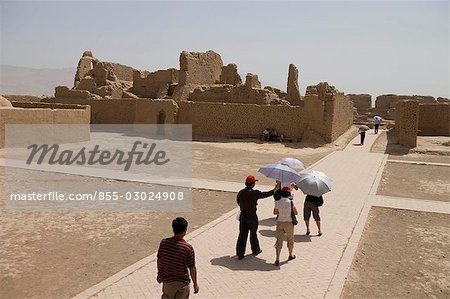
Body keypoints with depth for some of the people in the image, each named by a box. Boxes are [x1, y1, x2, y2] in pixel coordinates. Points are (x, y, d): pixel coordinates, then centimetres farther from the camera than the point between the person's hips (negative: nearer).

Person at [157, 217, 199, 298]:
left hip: (167, 280, 3)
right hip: (182, 282, -2)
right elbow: (192, 268, -16)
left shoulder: (164, 243, -15)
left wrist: (159, 273, 15)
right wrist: (195, 283, -1)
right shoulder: (188, 248, -23)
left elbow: (159, 260, -2)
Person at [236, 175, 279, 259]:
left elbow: (238, 201, 12)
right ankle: (255, 250, 33)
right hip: (252, 216, -4)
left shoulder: (241, 192, -2)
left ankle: (240, 253, 9)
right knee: (253, 234, 14)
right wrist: (275, 190, 2)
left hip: (243, 216, 4)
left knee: (242, 235, 8)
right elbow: (265, 194, -11)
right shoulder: (254, 193, -18)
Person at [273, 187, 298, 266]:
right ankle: (290, 256, 37)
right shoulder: (291, 202, -12)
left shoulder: (277, 202, -5)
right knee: (290, 240, 20)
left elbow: (275, 212, 7)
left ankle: (277, 260, -3)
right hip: (289, 223, -2)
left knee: (279, 241, 3)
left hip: (279, 223, 2)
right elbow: (296, 213, -4)